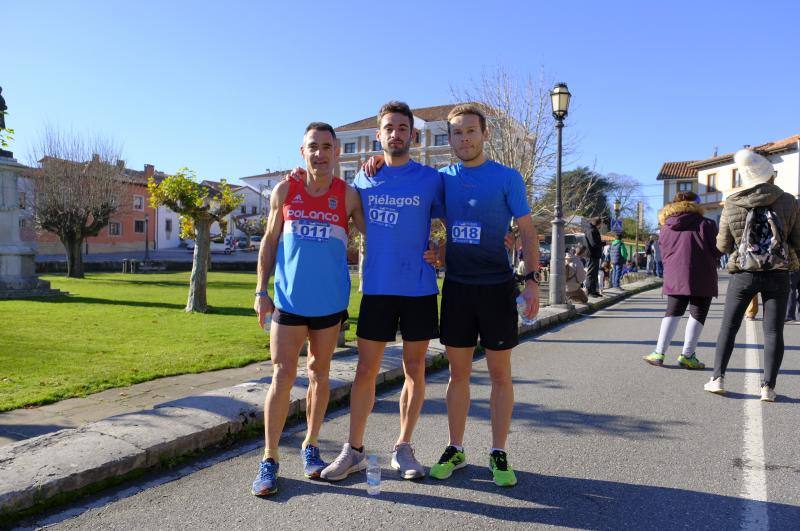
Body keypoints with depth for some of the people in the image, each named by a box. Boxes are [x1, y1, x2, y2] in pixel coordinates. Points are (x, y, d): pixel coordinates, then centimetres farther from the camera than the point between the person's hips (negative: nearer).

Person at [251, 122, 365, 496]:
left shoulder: (348, 196, -2)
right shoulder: (284, 192, 1)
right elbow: (269, 242, 6)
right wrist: (261, 290, 3)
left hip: (330, 301, 1)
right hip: (289, 300, 0)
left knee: (319, 373, 12)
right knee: (282, 376, -1)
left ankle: (310, 447, 28)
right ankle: (270, 459, 10)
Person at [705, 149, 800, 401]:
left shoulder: (731, 205, -5)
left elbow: (722, 245, 2)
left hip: (744, 274, 0)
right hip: (778, 274, 0)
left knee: (728, 326, 9)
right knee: (773, 331, 5)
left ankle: (717, 378, 6)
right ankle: (768, 387, 4)